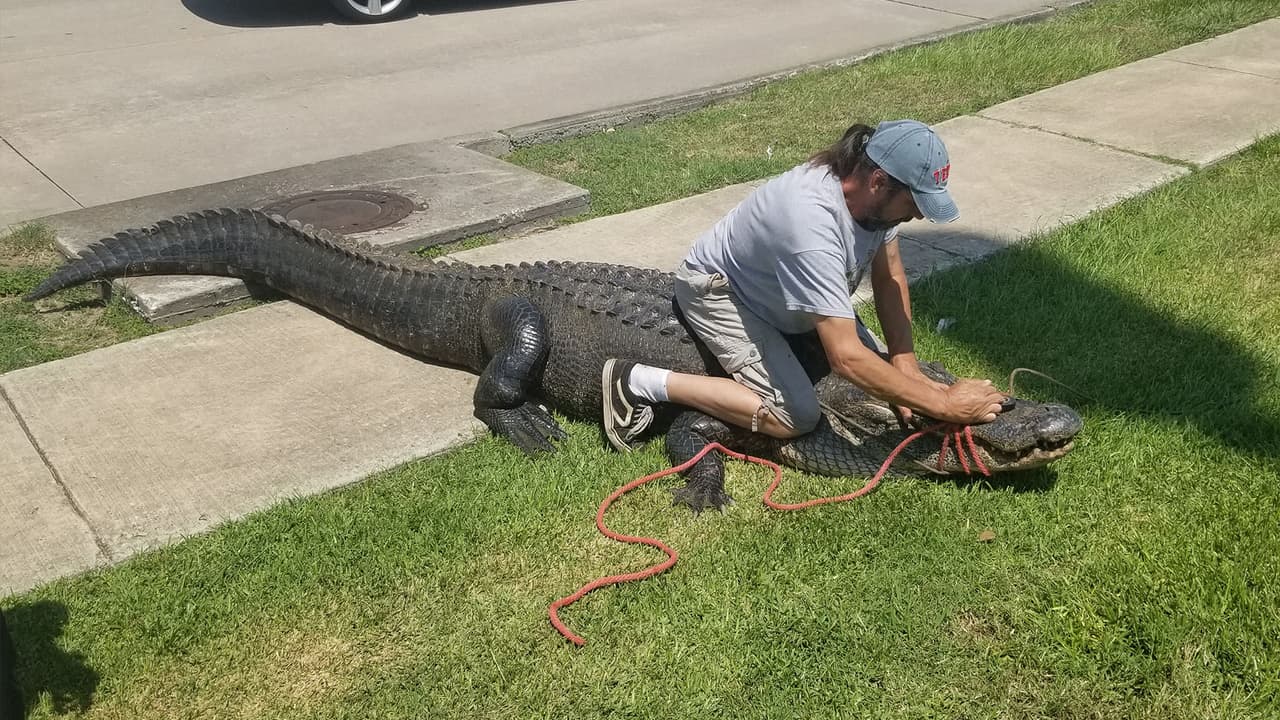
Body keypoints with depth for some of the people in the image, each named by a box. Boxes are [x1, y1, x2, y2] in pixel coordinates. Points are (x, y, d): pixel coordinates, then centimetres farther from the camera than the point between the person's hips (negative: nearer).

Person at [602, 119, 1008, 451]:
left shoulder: (877, 193, -18)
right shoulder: (813, 224, -42)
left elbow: (889, 277, -3)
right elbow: (845, 357, -44)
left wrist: (905, 364, -15)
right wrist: (945, 405, -39)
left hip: (779, 294, 9)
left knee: (880, 371, 6)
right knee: (797, 417, -22)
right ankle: (640, 382, -13)